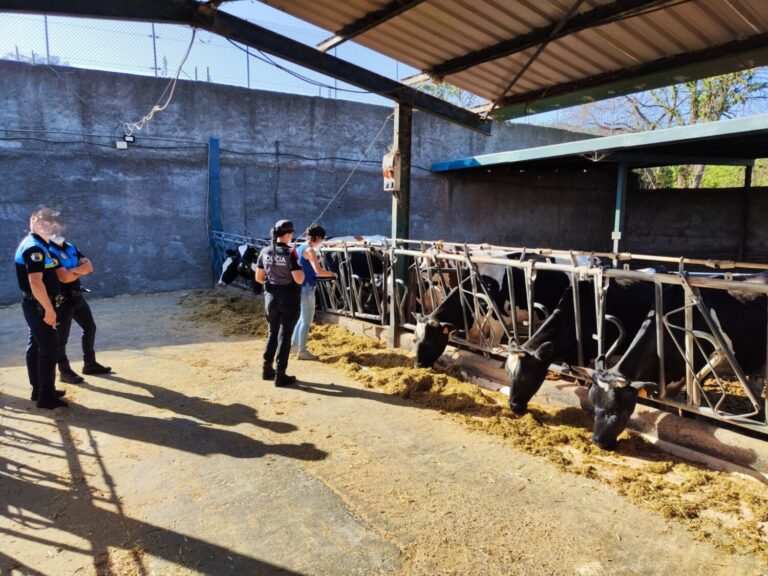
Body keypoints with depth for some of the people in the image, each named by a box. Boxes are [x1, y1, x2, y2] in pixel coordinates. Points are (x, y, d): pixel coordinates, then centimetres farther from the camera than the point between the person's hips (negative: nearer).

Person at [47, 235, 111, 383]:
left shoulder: (71, 247, 10)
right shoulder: (49, 251, -12)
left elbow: (89, 266, -1)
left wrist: (73, 270, -17)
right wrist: (80, 271, -10)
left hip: (77, 296, 8)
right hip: (62, 300, -8)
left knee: (90, 328, 14)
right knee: (61, 337, 2)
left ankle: (90, 364, 26)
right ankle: (65, 371, 13)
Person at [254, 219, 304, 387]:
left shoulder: (265, 252, -1)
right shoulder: (290, 253, -17)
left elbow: (259, 278, 5)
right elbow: (299, 279, -21)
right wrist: (301, 270, -1)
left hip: (271, 297, 5)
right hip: (289, 299, -5)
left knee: (272, 333, 21)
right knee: (285, 335, 4)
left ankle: (267, 369, 28)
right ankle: (280, 375, 9)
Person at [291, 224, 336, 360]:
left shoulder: (300, 248, 11)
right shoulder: (309, 250, -16)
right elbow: (319, 271, -24)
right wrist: (332, 274, -8)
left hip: (300, 287, 9)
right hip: (307, 288, -9)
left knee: (303, 317, 23)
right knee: (307, 320, 0)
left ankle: (294, 343, 31)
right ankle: (302, 351, 8)